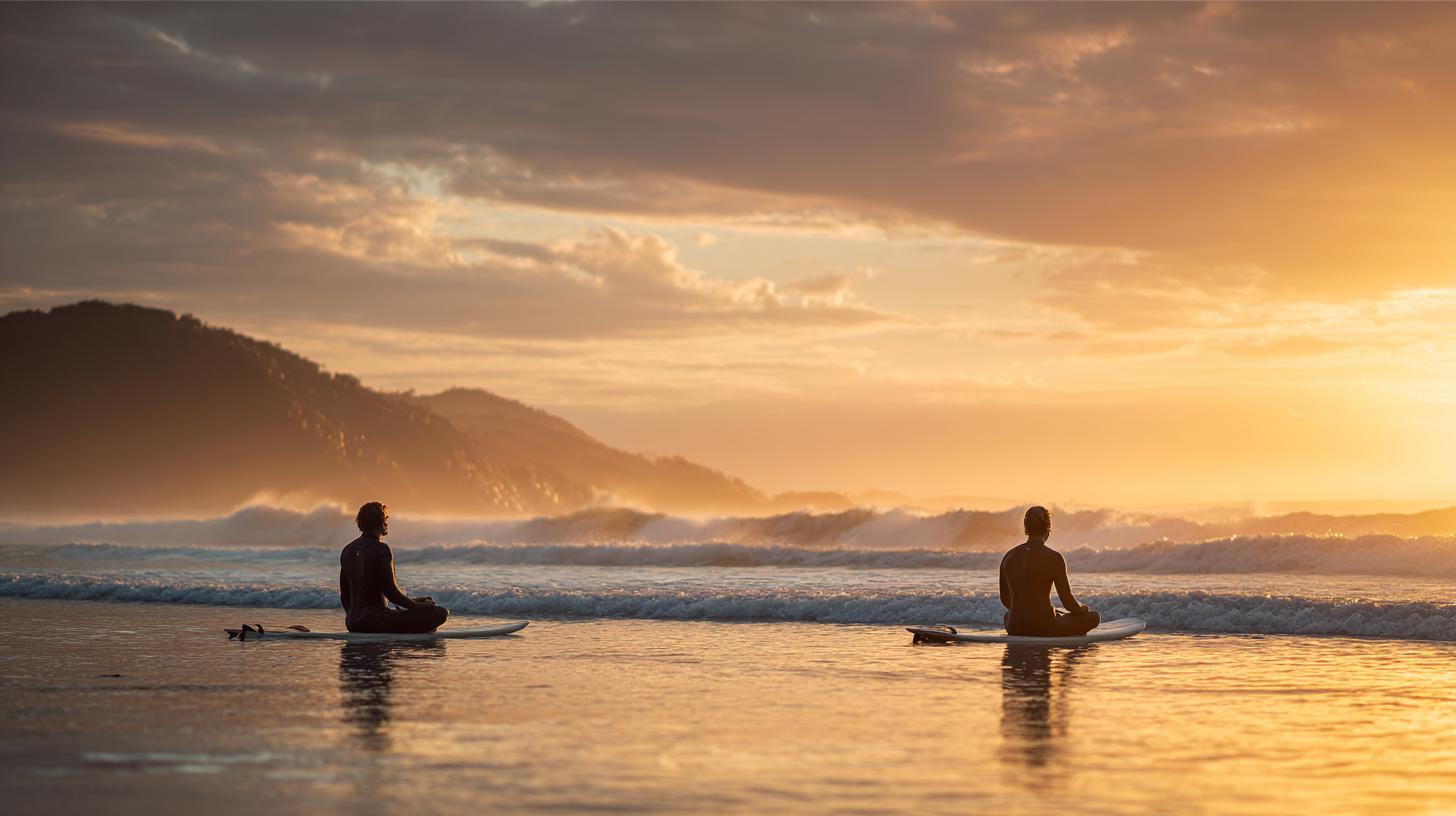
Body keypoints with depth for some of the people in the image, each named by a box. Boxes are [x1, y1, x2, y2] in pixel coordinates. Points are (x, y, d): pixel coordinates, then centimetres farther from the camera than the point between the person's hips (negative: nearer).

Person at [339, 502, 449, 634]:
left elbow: (344, 593, 16)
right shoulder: (381, 549, -12)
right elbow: (390, 590, -15)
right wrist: (416, 605, -1)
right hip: (375, 620, -8)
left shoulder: (348, 550, 11)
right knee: (440, 613, -13)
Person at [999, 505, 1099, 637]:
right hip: (1044, 628, -5)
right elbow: (1068, 603, -8)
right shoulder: (1053, 557, -11)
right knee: (1093, 617, 14)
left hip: (1015, 629, 5)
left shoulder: (1009, 557, 4)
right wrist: (1082, 607, 15)